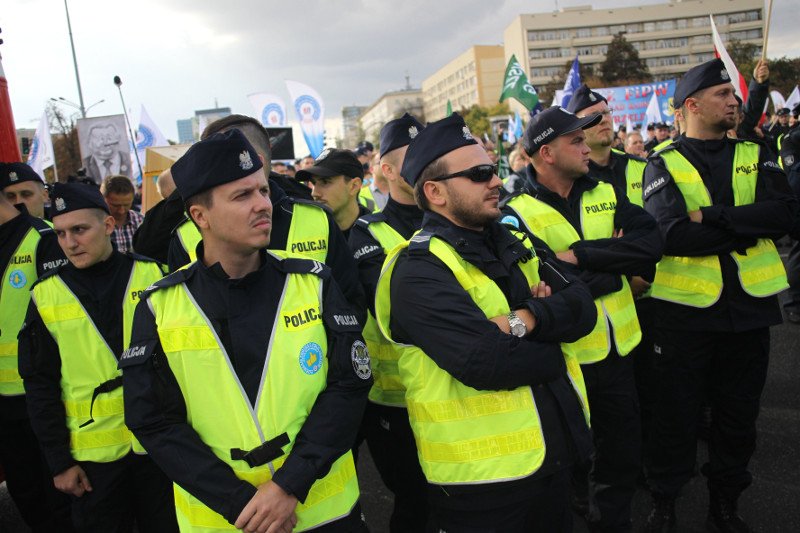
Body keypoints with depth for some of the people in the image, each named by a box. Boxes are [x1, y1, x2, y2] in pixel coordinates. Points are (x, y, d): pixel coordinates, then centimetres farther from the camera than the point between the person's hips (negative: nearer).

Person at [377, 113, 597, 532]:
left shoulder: (514, 242, 8)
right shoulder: (419, 270, -18)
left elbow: (582, 308, -3)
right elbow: (485, 362, -29)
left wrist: (523, 321, -22)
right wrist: (552, 347, -11)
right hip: (481, 478, -7)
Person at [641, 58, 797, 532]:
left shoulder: (755, 155, 7)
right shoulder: (663, 165, -4)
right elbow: (672, 235, -20)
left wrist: (712, 215, -19)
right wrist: (748, 227, -14)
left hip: (750, 304, 4)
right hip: (685, 306, -3)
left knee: (739, 414, 16)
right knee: (677, 413, 9)